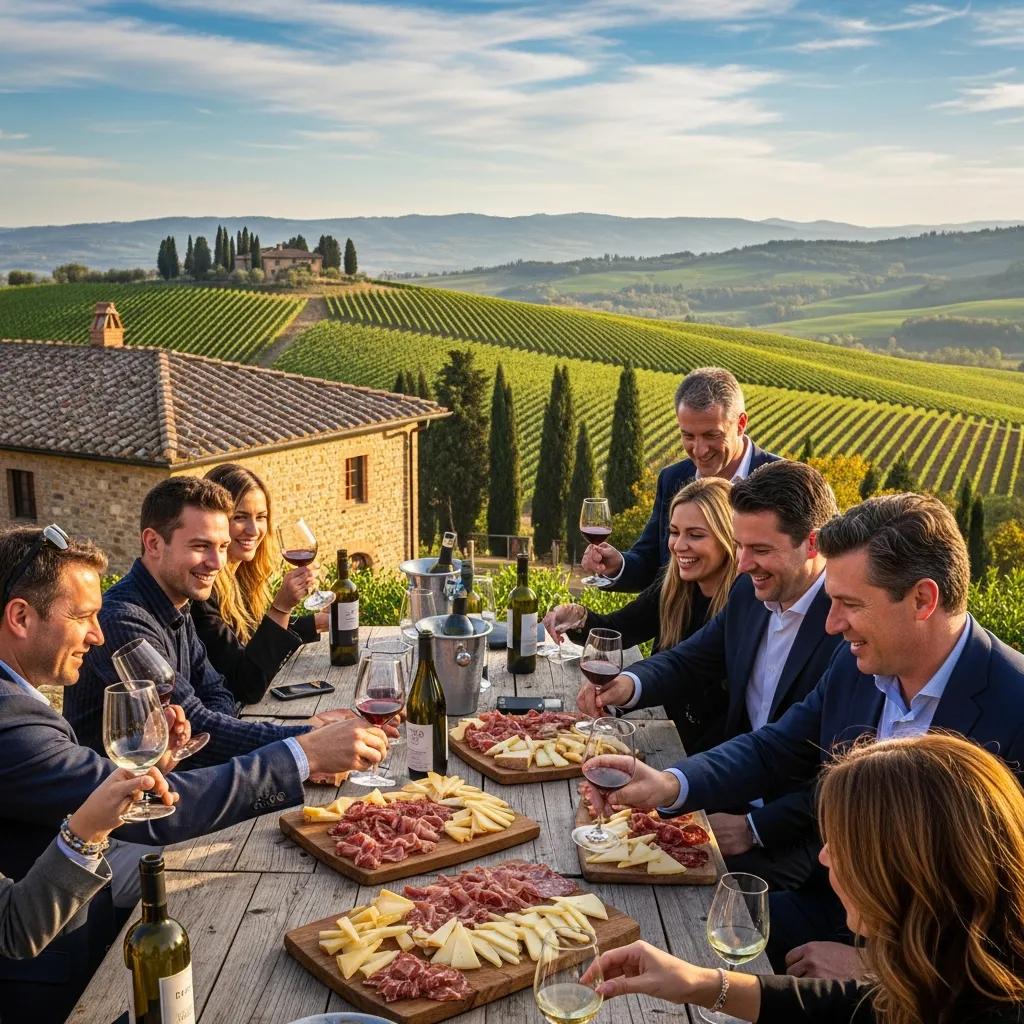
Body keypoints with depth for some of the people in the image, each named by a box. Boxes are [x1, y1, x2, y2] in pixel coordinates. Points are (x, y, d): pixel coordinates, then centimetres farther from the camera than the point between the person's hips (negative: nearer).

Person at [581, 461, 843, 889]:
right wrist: (630, 684, -12)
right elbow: (687, 661, 11)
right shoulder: (749, 595, 2)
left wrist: (755, 828, -18)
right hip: (736, 797, 7)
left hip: (803, 832, -7)